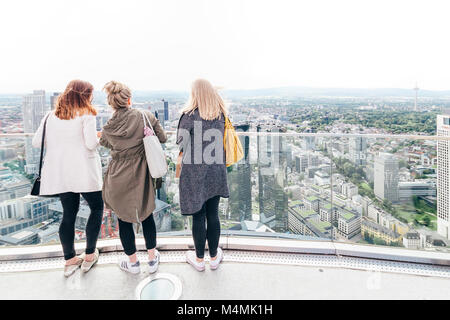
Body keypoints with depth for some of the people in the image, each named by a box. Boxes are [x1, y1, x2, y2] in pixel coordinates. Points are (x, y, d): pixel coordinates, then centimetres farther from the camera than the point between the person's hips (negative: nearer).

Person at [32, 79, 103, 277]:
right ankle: (89, 255, 15)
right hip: (84, 173, -5)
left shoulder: (51, 116, 9)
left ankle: (70, 260, 21)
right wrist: (98, 139, 4)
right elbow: (91, 143, -17)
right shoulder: (86, 115, -7)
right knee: (97, 208, 12)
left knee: (69, 213, 13)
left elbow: (36, 142, 10)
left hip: (60, 175, 5)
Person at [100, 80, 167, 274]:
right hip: (142, 175, 1)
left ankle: (133, 262, 28)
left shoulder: (108, 129, -9)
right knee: (146, 213, 19)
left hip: (119, 177, 0)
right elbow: (162, 138, -3)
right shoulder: (145, 117, -13)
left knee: (124, 218, 15)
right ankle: (152, 258, 29)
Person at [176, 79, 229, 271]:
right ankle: (214, 257, 29)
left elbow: (181, 143, -7)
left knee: (198, 216, 8)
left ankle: (199, 259, 25)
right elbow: (223, 141, 6)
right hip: (216, 171, 4)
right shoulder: (220, 115, 1)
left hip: (194, 172, -3)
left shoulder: (189, 115, -11)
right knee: (213, 215, 14)